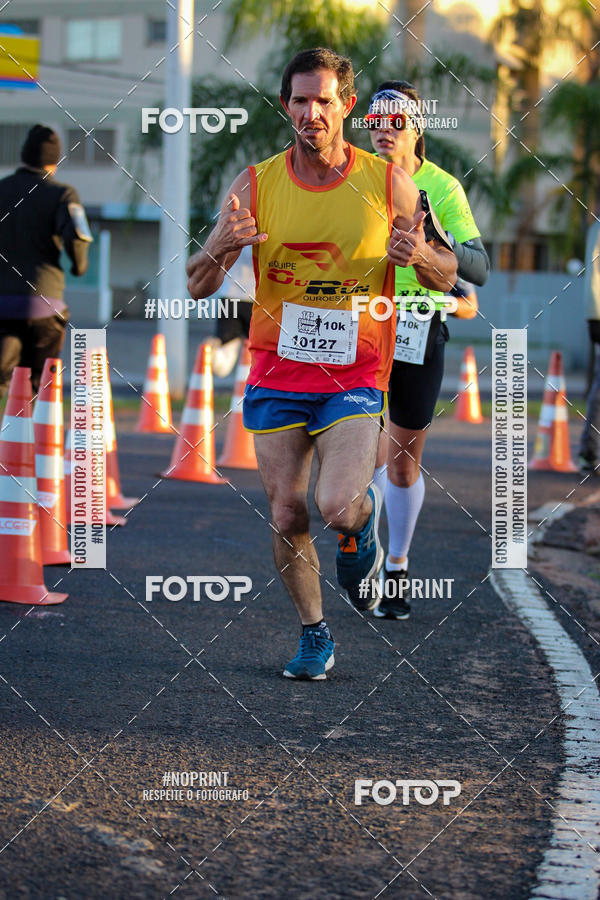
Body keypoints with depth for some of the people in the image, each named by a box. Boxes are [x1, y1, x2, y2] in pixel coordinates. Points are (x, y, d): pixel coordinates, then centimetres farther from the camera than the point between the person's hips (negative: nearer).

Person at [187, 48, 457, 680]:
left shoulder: (389, 184, -3)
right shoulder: (255, 185, -1)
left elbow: (446, 277, 6)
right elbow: (198, 287, 1)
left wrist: (417, 254, -18)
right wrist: (223, 247, -22)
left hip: (354, 376, -2)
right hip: (276, 374, 2)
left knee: (336, 506, -20)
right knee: (287, 517, 3)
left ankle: (364, 516, 18)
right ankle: (314, 636, 24)